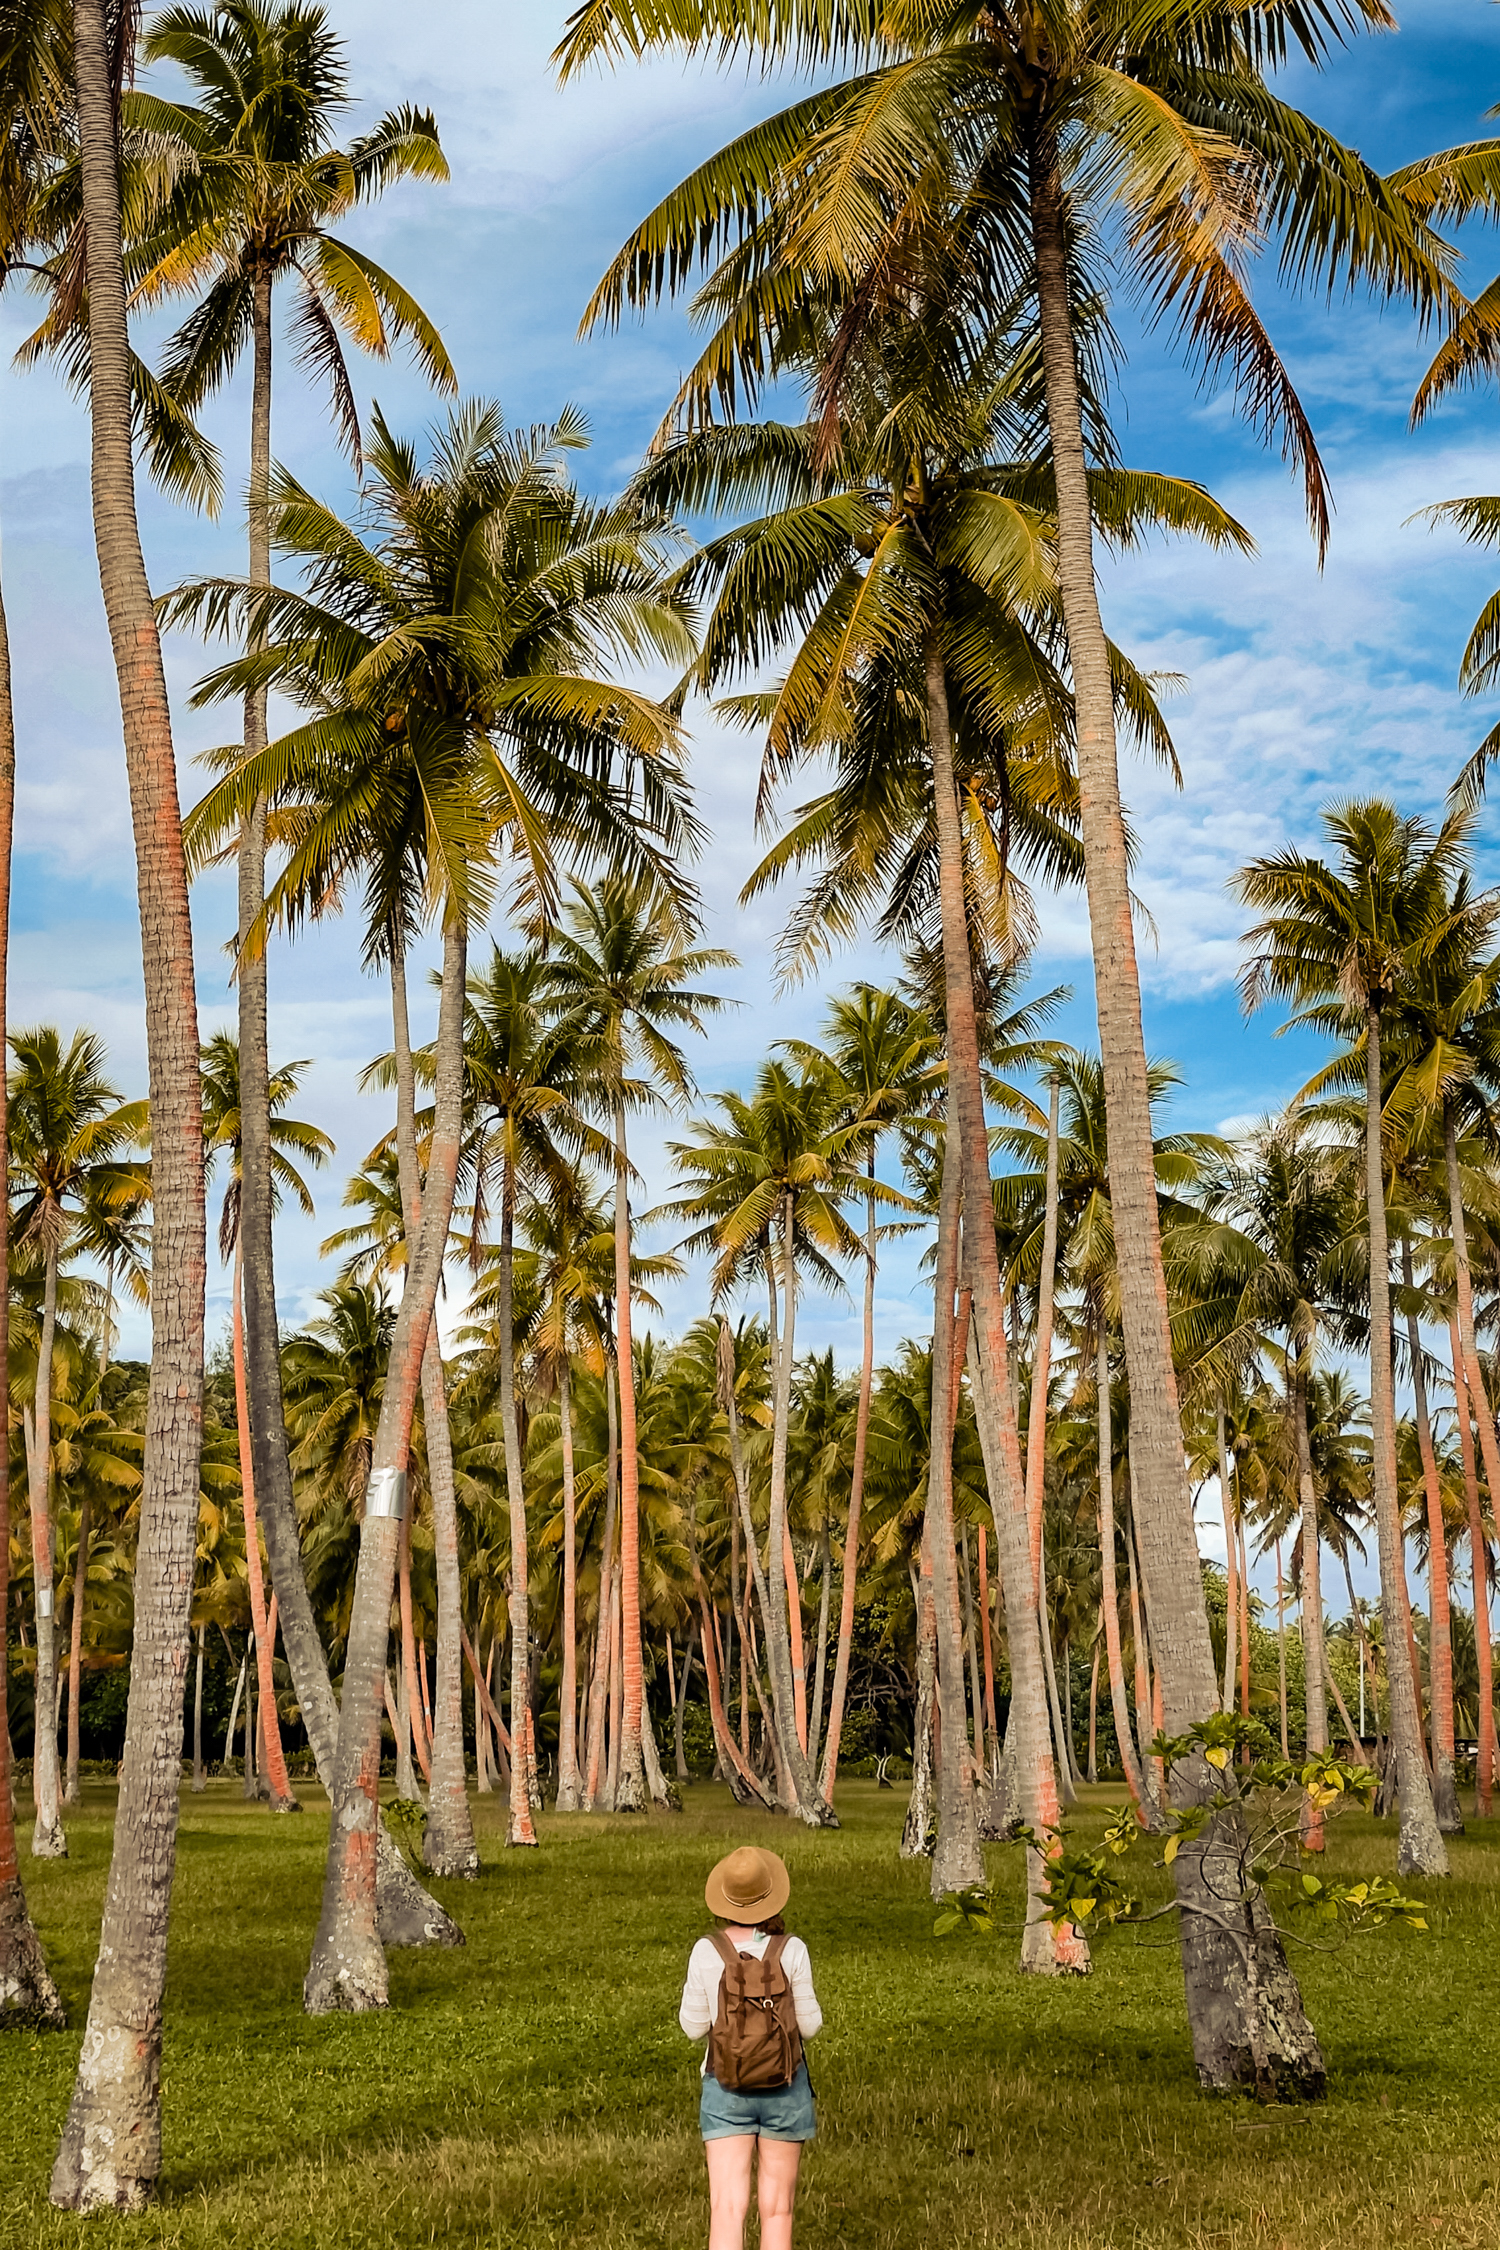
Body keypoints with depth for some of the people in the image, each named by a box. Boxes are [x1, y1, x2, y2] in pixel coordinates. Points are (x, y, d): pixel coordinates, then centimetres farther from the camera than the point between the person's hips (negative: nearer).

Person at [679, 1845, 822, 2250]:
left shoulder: (706, 1951, -8)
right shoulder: (791, 1950, -11)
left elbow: (693, 2026, 0)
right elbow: (809, 2025, -4)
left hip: (724, 2084, 0)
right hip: (784, 2084, 0)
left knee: (727, 2208, -3)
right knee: (777, 2209, 12)